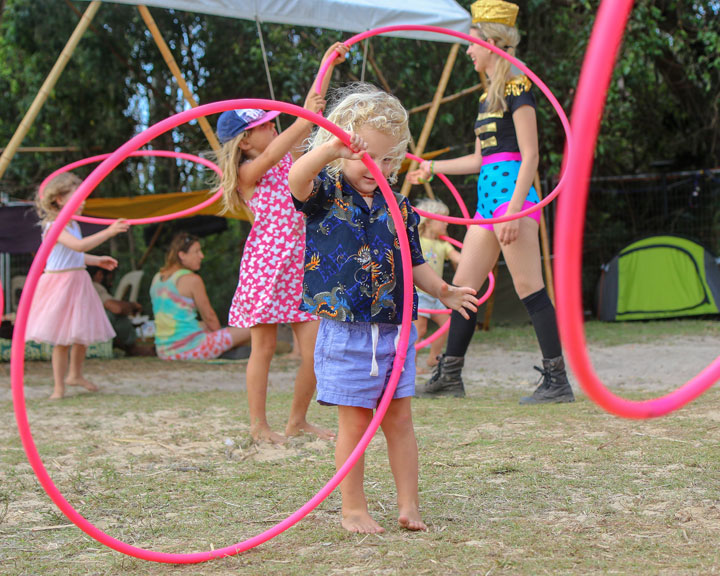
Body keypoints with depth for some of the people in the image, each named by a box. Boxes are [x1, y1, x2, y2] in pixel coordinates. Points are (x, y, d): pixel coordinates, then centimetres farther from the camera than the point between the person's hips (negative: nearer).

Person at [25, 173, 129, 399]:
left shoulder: (73, 225, 11)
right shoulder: (53, 226, -19)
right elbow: (79, 245, -34)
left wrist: (97, 261, 22)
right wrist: (108, 232, -33)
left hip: (78, 283, 9)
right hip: (60, 284, -9)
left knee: (83, 333, 15)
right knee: (62, 339, -4)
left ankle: (75, 374, 36)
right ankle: (59, 387, 7)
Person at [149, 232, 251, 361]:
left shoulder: (156, 279, 11)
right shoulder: (192, 279, -12)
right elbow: (209, 316, -4)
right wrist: (219, 334, 15)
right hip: (189, 348, -8)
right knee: (248, 330, -3)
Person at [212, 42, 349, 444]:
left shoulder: (289, 159, 12)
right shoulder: (248, 172, -5)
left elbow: (310, 112, 13)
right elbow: (271, 155, -26)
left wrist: (327, 65, 13)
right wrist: (305, 120, -34)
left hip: (300, 263, 6)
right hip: (266, 262, -6)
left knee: (315, 349, 0)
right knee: (265, 346, 0)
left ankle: (298, 419, 14)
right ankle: (259, 424, 10)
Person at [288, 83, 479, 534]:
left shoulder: (398, 206, 9)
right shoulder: (327, 194, -4)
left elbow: (414, 263, 16)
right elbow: (297, 180, -27)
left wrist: (442, 291, 1)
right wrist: (331, 148, -43)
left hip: (395, 331, 4)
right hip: (346, 332, -4)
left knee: (400, 418, 8)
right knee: (355, 421, 1)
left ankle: (409, 505, 16)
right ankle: (354, 510, 13)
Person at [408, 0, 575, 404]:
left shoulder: (517, 86, -7)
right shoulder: (490, 95, 19)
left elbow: (530, 154, -14)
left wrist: (514, 209, -21)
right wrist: (431, 168, 31)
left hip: (512, 192, -10)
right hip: (488, 197, 10)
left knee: (530, 288, -10)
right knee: (463, 287, 9)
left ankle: (558, 381, -7)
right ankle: (450, 375, 16)